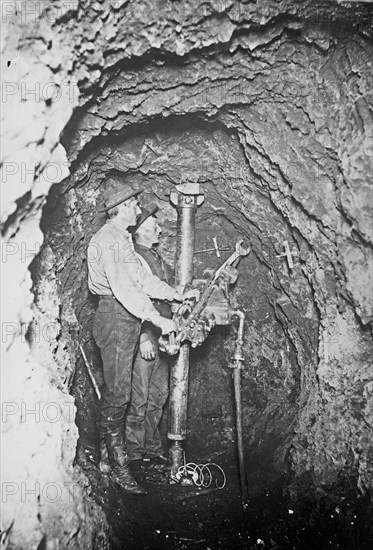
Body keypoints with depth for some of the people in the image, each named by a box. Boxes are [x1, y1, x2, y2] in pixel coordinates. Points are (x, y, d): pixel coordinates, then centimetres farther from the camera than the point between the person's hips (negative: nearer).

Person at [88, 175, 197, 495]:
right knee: (117, 391, -5)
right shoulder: (107, 240, -14)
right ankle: (118, 464, 2)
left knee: (118, 389, 15)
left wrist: (176, 295, 16)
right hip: (115, 316, -10)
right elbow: (124, 289, -23)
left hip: (129, 318, 10)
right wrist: (158, 320, -24)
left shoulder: (123, 239, 18)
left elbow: (141, 278, 20)